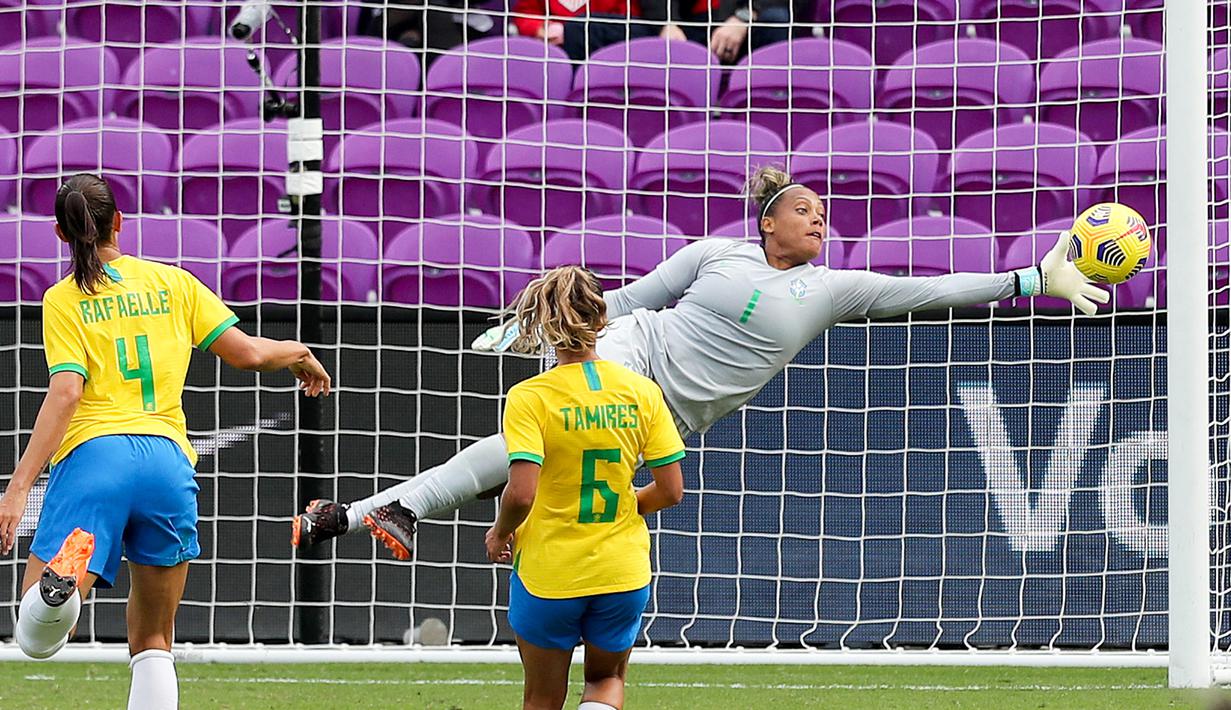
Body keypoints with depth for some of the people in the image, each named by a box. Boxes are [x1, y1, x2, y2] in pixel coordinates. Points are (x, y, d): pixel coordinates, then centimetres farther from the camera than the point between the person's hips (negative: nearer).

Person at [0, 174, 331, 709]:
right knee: (152, 644, 15)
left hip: (92, 451, -3)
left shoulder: (63, 300, 8)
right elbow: (248, 353, 10)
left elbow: (66, 391, -6)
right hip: (168, 459, 3)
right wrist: (299, 353, 33)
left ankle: (62, 577, -43)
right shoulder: (172, 282, 16)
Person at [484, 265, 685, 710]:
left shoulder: (530, 397, -14)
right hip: (623, 571, 2)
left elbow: (521, 493, -22)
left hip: (547, 572, -2)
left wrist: (499, 534, -2)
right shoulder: (642, 392, -4)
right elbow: (670, 491, -3)